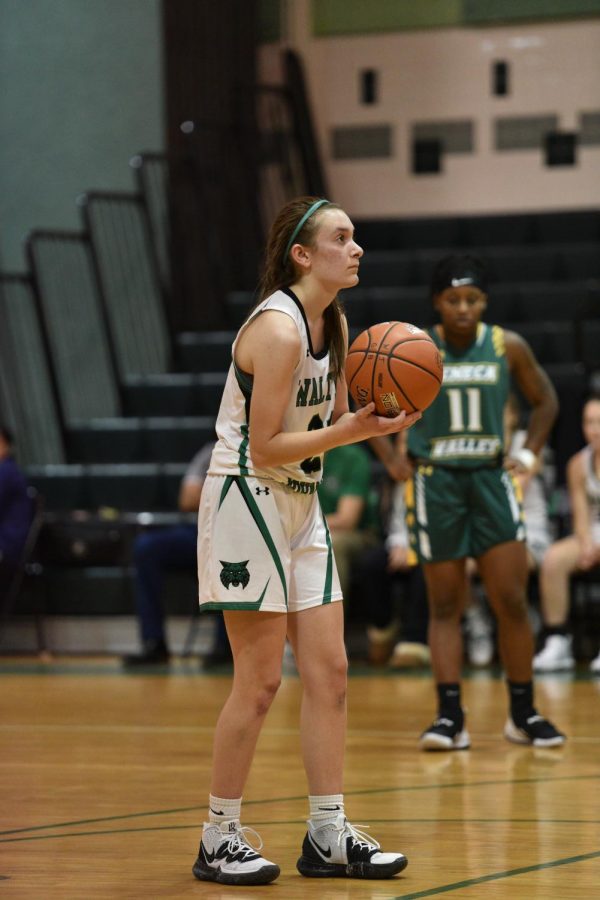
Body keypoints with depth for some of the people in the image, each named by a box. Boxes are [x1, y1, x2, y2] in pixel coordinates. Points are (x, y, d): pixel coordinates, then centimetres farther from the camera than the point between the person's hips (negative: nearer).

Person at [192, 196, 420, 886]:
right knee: (260, 679, -6)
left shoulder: (334, 325, 8)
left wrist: (377, 419, -7)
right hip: (246, 499, -9)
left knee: (328, 672, 6)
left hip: (300, 504, 9)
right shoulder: (277, 328, -19)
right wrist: (348, 431, -26)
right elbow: (265, 447, -20)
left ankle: (329, 836, 11)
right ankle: (218, 841, 4)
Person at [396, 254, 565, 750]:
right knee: (445, 606, 1)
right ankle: (451, 716, 1)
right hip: (435, 482, -1)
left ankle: (524, 714, 8)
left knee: (512, 601, -3)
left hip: (491, 477, 1)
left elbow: (545, 400, 12)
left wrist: (529, 453, 1)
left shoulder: (509, 347, -2)